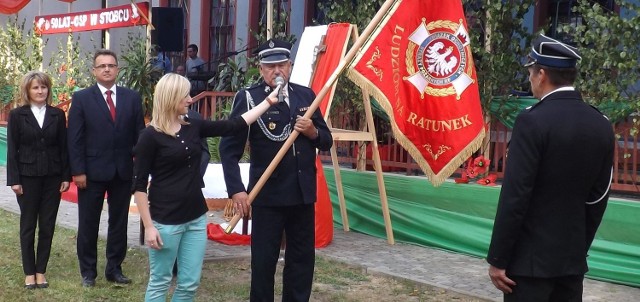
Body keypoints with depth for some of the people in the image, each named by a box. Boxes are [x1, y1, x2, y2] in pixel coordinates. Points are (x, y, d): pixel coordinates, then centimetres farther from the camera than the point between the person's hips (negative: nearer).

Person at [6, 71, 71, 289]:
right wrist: (14, 179, -8)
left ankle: (41, 271, 14)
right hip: (28, 177, -2)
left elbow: (63, 147, 4)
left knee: (47, 226, 5)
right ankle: (29, 272, 14)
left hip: (52, 177, 2)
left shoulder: (58, 114, 4)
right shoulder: (17, 115, -1)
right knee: (28, 225, 5)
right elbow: (12, 149, -3)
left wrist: (66, 176, 0)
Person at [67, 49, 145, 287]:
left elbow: (139, 134, 5)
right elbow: (75, 139, -5)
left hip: (123, 171, 2)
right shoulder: (82, 98, -2)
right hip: (92, 171, -2)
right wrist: (78, 171, -11)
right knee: (88, 224, 7)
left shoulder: (132, 98, 5)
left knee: (119, 222, 10)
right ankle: (88, 271, 19)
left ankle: (114, 268, 22)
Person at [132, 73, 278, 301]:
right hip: (165, 221, -6)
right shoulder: (151, 135, -11)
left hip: (196, 218, 6)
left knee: (190, 284, 10)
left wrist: (269, 101, 8)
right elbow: (139, 185, -10)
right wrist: (148, 226, -14)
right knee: (159, 283, 5)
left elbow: (234, 125, 8)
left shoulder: (194, 127, 6)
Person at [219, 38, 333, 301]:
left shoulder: (306, 95, 6)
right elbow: (229, 148, -10)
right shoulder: (248, 98, -8)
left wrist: (313, 132, -11)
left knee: (303, 258, 13)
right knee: (263, 260, 4)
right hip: (267, 195, -4)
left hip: (303, 193, 5)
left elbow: (326, 141, 11)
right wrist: (236, 190, -19)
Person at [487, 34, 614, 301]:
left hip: (530, 258, -6)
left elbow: (515, 197, -17)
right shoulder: (602, 126, 4)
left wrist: (498, 259, -11)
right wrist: (580, 248, 19)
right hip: (572, 257, 6)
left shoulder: (533, 121, -16)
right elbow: (598, 198, 9)